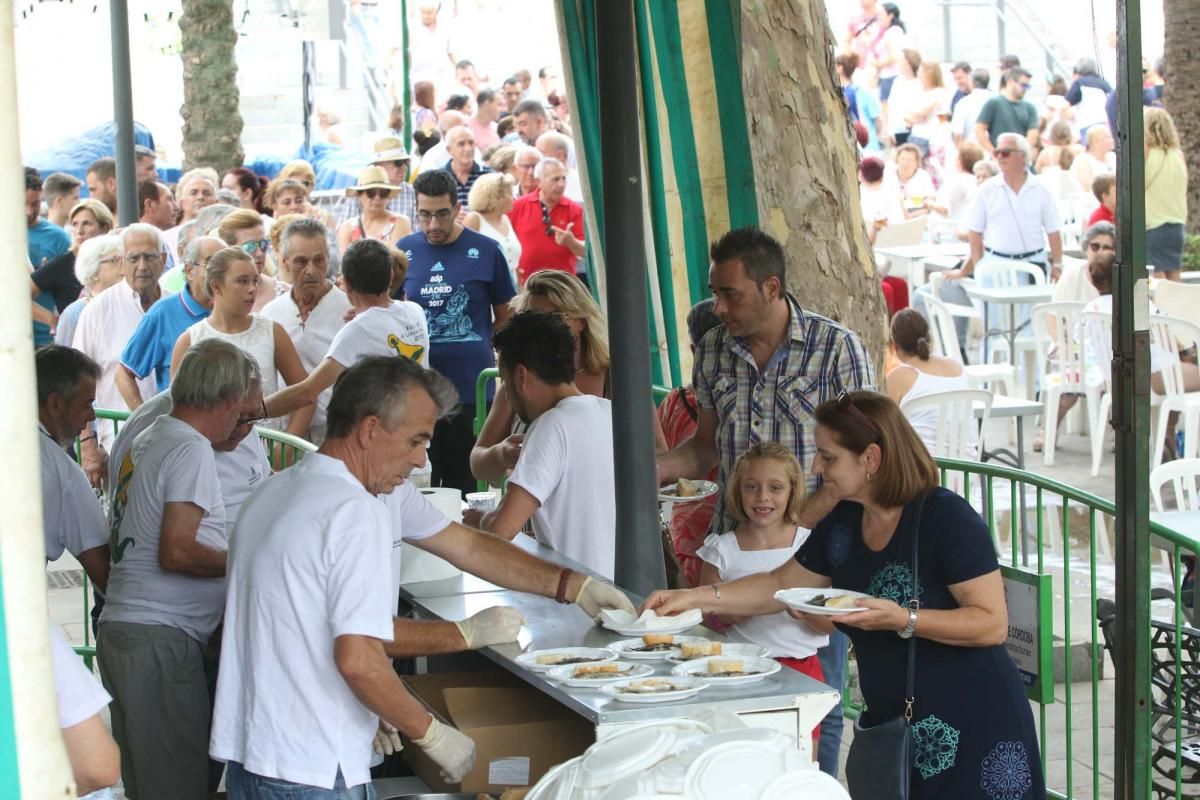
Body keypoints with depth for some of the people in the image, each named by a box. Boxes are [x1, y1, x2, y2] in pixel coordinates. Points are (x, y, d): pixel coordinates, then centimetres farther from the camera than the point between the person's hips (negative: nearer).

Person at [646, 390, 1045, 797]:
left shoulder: (947, 517, -17)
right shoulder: (843, 523, 5)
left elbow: (993, 624, -20)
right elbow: (780, 585, 17)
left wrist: (903, 620, -30)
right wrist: (693, 597, 9)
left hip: (968, 732, -7)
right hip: (891, 727, 7)